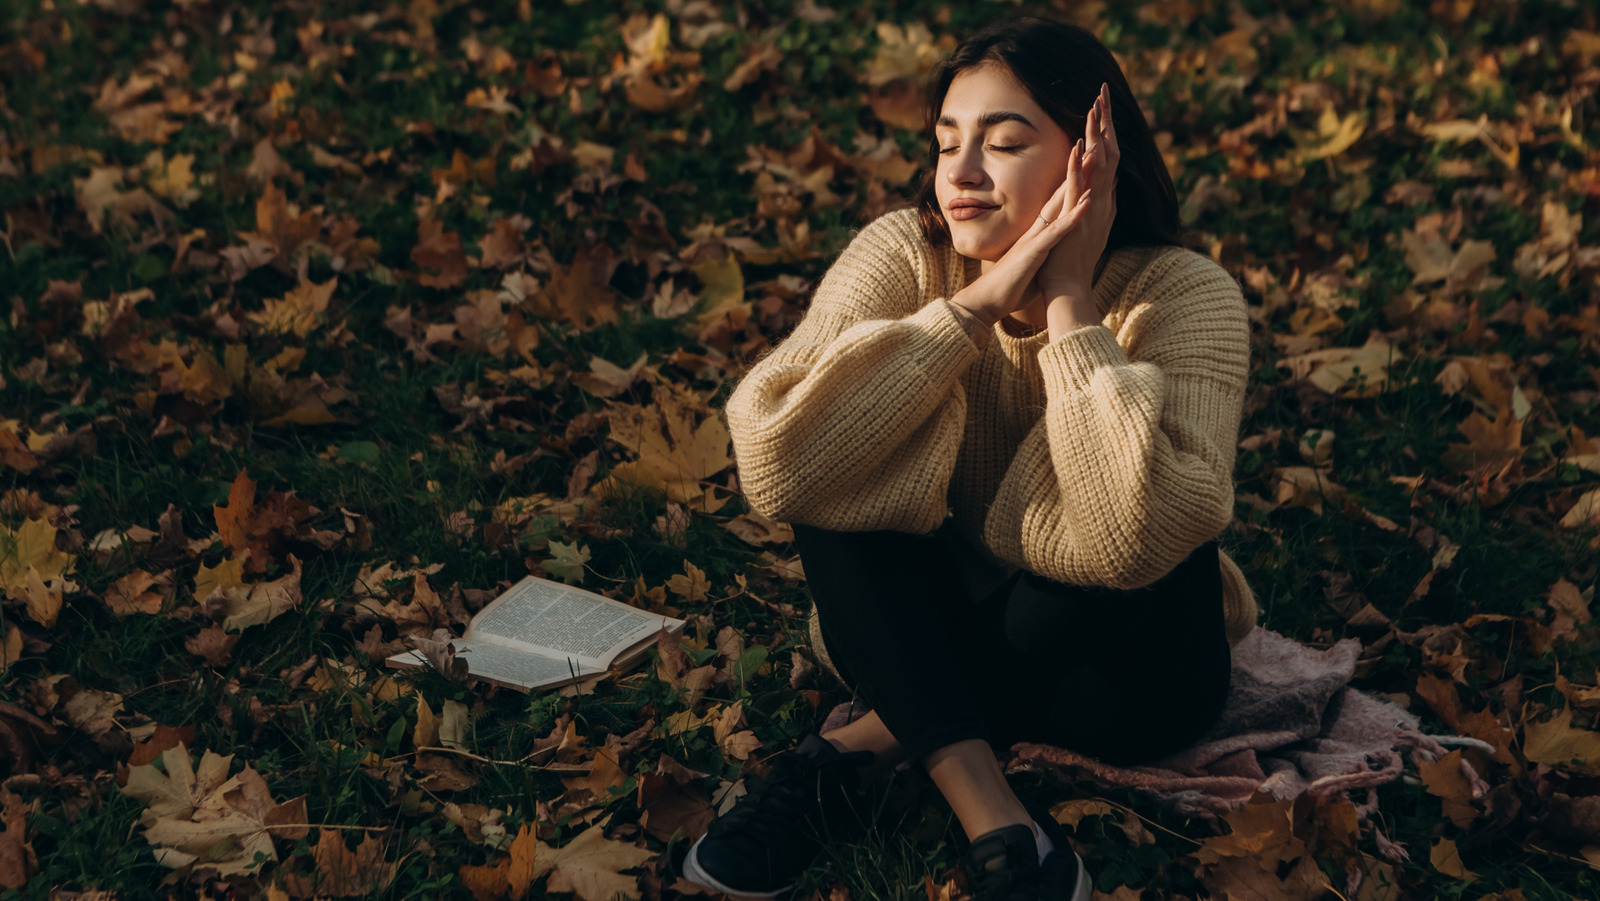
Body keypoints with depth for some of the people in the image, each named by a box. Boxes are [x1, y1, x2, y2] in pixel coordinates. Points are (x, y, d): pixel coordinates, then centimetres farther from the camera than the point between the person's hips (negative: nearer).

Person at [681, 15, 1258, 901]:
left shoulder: (1184, 296, -21)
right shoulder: (901, 255, -15)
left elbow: (1131, 538, -39)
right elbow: (775, 466, -31)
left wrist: (1068, 302, -32)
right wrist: (978, 304, -32)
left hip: (1102, 673, -2)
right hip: (920, 643, 2)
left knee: (1150, 544, -32)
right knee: (843, 460, -24)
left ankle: (858, 750, -19)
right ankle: (990, 816, -29)